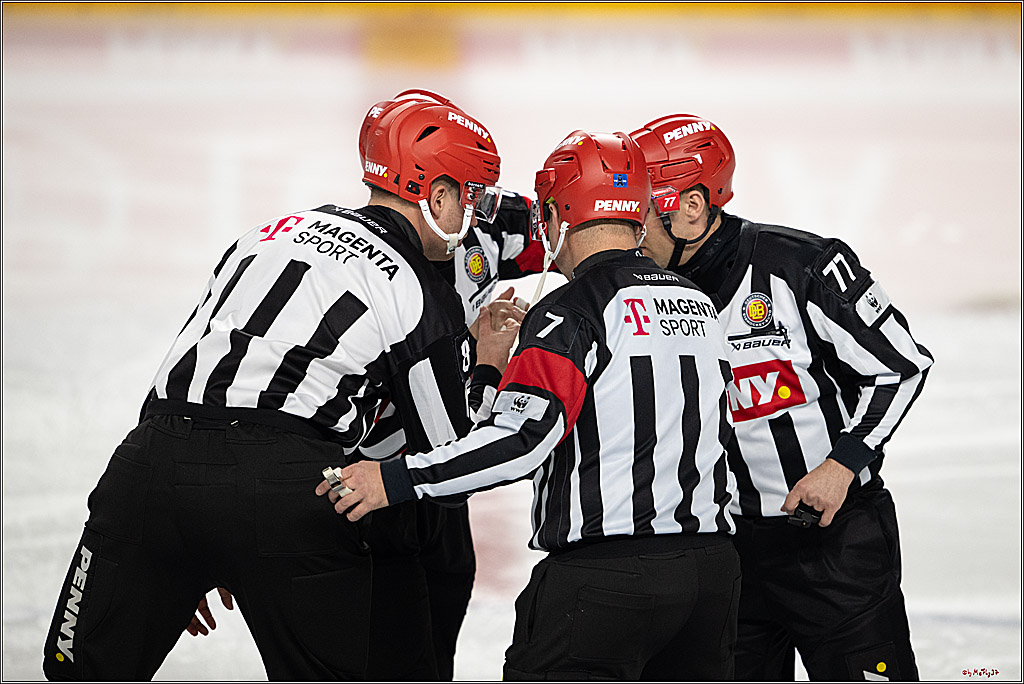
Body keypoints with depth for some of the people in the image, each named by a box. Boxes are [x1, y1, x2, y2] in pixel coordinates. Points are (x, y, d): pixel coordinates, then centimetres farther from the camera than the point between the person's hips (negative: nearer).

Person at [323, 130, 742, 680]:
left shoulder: (571, 311, -9)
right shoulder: (698, 304, 14)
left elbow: (523, 434, -20)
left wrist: (396, 479, -16)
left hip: (604, 573, -7)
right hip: (711, 567, 7)